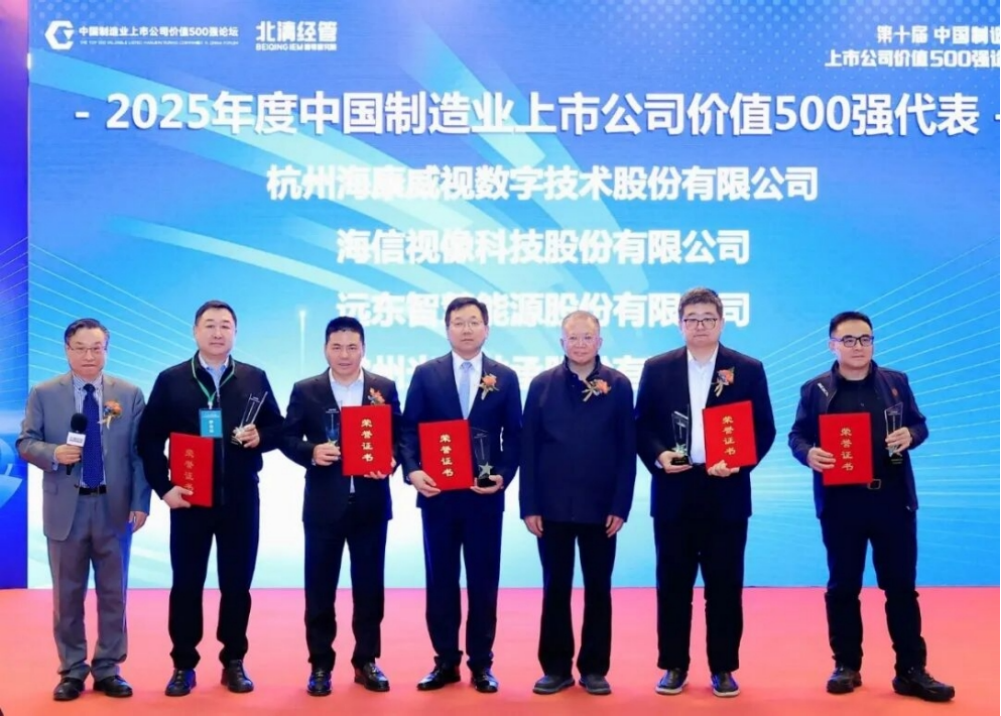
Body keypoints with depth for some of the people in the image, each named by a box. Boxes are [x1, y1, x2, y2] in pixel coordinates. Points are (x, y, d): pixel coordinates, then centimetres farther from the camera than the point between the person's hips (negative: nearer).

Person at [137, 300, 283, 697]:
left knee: (237, 584, 7)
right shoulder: (170, 380, 2)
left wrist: (260, 437, -14)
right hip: (189, 498, -1)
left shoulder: (255, 378, 6)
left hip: (240, 499, 1)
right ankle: (183, 665, 17)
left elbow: (277, 429, 8)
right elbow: (149, 440, 0)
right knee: (186, 584, 6)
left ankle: (234, 663, 20)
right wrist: (164, 486, -9)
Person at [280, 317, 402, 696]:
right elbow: (287, 438, 2)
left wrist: (391, 461, -15)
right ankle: (320, 665, 17)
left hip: (371, 503, 1)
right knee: (320, 587, 6)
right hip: (324, 504, -1)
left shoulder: (385, 388, 5)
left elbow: (399, 436, 4)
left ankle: (367, 661, 21)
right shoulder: (306, 391, 3)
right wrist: (311, 452, -17)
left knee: (369, 585, 9)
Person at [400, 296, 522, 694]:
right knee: (440, 579, 7)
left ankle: (481, 664, 17)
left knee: (483, 580, 6)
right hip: (437, 493, 0)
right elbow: (409, 429, 1)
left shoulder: (505, 377, 4)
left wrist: (503, 477, -11)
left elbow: (514, 437, 4)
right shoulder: (426, 374, 4)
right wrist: (412, 471, -14)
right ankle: (445, 661, 19)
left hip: (484, 495, 0)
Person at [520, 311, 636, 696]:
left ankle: (594, 669, 19)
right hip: (553, 506, 1)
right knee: (555, 588, 8)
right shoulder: (542, 385, 3)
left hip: (601, 506, 0)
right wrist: (529, 505, -4)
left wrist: (621, 506, -6)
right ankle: (555, 667, 18)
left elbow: (627, 450, 0)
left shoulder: (619, 385, 1)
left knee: (598, 589, 8)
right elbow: (528, 448, 1)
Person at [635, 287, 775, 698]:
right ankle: (674, 666, 18)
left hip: (726, 493, -1)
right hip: (673, 492, 1)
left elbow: (764, 430, 2)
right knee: (673, 583, 7)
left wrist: (739, 463, -14)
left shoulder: (748, 370, 3)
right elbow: (642, 426, 6)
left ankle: (723, 669, 17)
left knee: (725, 584, 5)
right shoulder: (657, 369, 6)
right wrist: (658, 456, -12)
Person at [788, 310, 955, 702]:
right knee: (843, 586, 7)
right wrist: (808, 454, -18)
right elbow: (796, 435, 3)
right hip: (840, 501, -1)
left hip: (893, 498, 1)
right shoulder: (815, 389, 3)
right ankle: (846, 666, 18)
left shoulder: (896, 382, 8)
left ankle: (911, 671, 12)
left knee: (902, 586, 4)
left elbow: (919, 423, 12)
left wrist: (910, 436, -11)